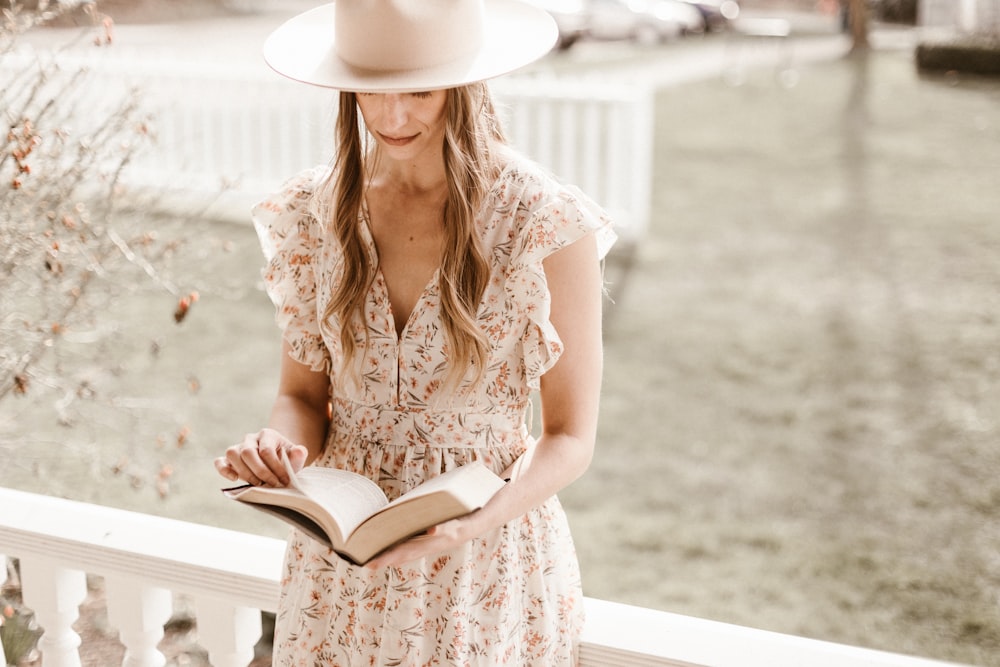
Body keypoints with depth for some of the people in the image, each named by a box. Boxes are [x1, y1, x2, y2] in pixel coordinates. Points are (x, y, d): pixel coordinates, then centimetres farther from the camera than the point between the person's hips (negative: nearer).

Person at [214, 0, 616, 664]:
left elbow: (571, 436, -9)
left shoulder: (548, 224, -15)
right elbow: (304, 393, 5)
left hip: (489, 575, -3)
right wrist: (276, 444, -17)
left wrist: (476, 521, -26)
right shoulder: (314, 211, -4)